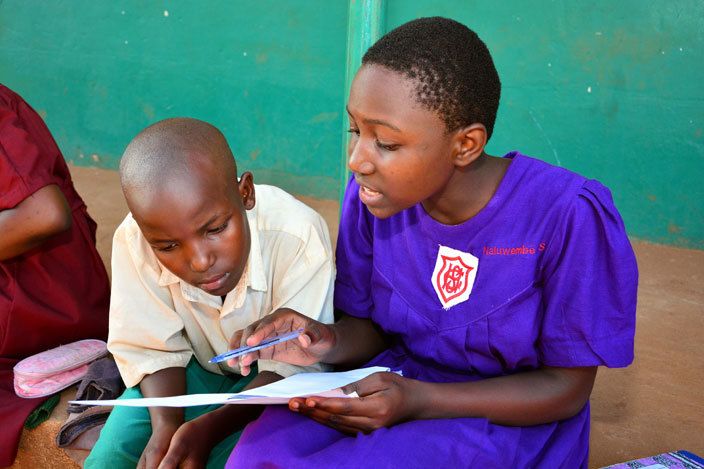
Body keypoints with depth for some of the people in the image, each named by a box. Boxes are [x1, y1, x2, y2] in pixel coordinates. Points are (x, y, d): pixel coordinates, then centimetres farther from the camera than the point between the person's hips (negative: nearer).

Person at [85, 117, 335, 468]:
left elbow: (294, 363, -24)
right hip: (195, 367, 3)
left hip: (268, 378, -3)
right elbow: (151, 349, -9)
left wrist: (210, 426, -37)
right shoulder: (133, 240, -23)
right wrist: (165, 425, -28)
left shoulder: (297, 238, -33)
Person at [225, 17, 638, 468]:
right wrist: (330, 343, -19)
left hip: (512, 418, -4)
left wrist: (417, 400, -25)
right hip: (397, 383, 4)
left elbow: (568, 386, -14)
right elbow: (371, 326, 5)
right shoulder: (372, 194, -8)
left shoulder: (567, 217, -23)